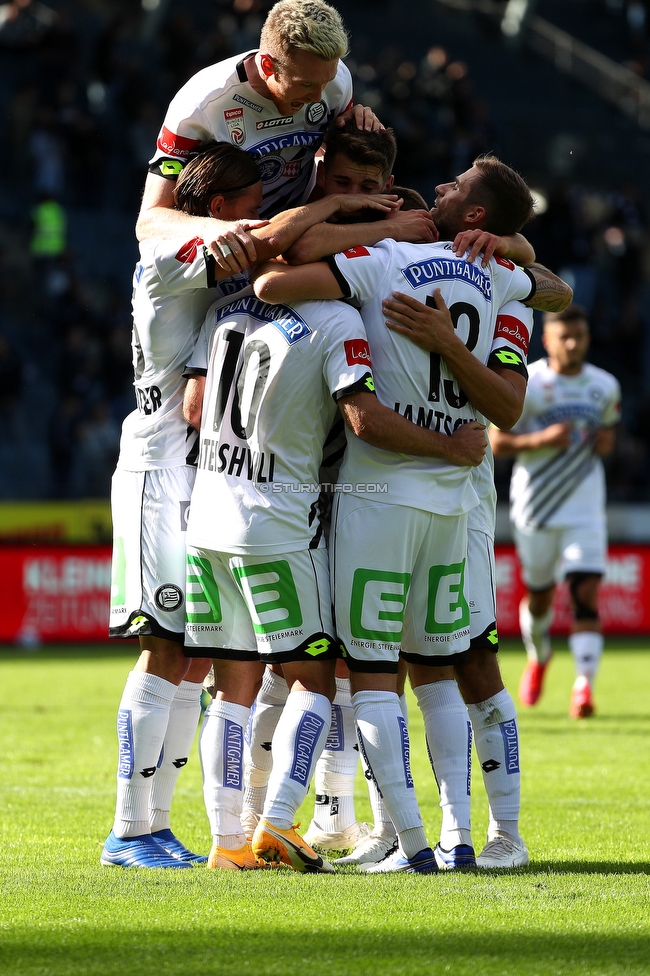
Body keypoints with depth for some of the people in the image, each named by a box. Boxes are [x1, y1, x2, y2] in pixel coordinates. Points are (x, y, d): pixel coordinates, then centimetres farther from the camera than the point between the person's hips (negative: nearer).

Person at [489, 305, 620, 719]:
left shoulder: (604, 386, 4)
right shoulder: (524, 384, -8)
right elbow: (497, 442, -7)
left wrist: (607, 443, -2)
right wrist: (540, 440, -23)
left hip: (586, 510, 1)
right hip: (536, 509, -1)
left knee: (587, 593, -15)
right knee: (540, 595, 13)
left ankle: (585, 685, -21)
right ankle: (538, 658, 44)